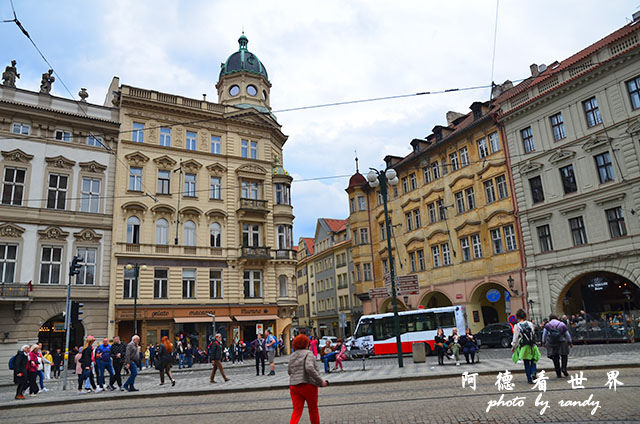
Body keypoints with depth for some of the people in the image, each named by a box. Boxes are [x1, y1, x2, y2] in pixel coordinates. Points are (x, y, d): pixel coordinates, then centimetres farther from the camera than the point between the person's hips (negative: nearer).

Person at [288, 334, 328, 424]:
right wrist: (320, 381, -18)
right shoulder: (308, 353, -8)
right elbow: (309, 368, -23)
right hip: (308, 385, -5)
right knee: (313, 409, 14)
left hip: (294, 385, 5)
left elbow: (290, 372, 17)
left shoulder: (292, 356, 12)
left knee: (297, 411, 2)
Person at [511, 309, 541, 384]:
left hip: (523, 347, -2)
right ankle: (533, 373, -9)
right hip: (532, 346, 2)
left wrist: (513, 346, 8)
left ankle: (529, 379, 10)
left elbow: (515, 338, -6)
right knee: (533, 361, 15)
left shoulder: (517, 326, -10)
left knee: (526, 363, 7)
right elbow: (533, 334, 6)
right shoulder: (530, 324, -2)